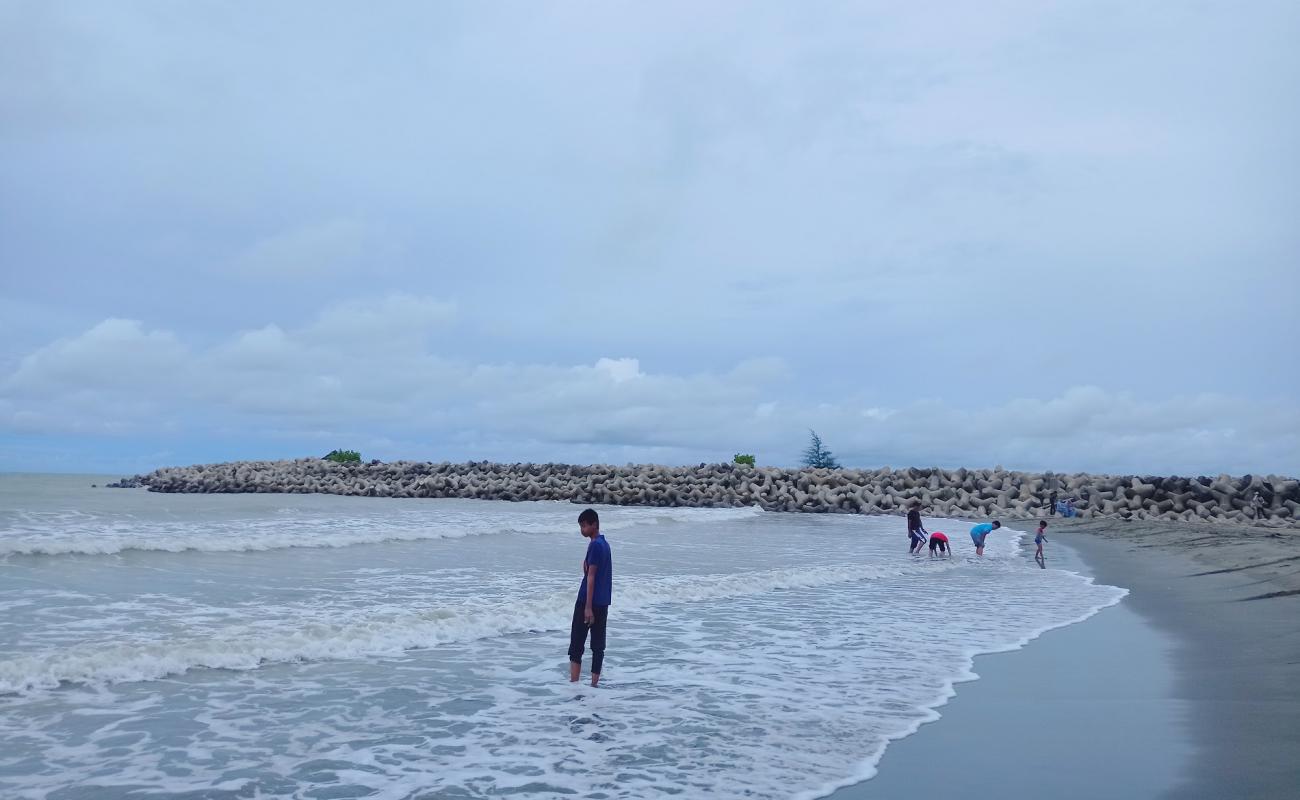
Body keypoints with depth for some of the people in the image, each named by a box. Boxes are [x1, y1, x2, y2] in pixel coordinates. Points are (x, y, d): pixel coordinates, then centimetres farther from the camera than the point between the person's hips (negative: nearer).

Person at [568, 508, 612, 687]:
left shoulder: (595, 545, -15)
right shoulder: (604, 544, 14)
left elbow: (591, 576, -18)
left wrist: (588, 606, -19)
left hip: (588, 601, -9)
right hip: (602, 603, 9)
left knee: (576, 645, -3)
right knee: (598, 645, 8)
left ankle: (573, 684, -5)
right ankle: (594, 684, 11)